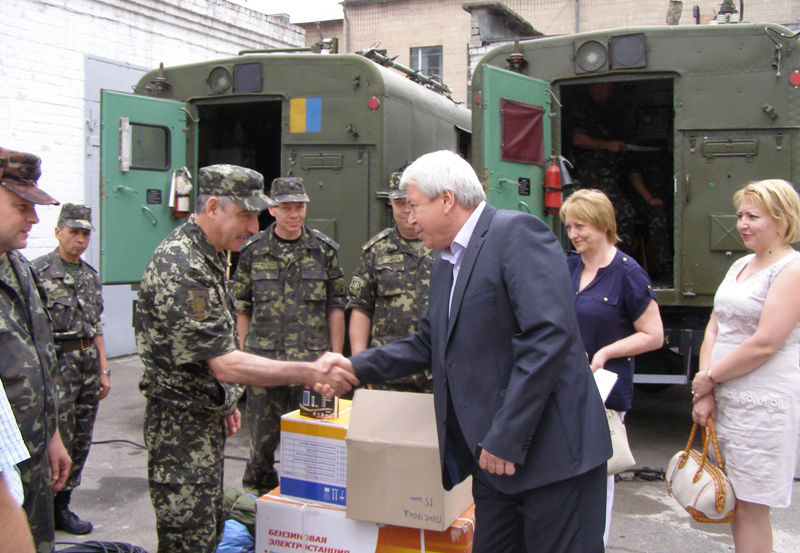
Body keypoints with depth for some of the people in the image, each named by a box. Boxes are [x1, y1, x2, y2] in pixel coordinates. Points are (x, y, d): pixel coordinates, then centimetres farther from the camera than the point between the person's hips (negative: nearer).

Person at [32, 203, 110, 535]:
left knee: (82, 441, 10)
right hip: (57, 362, -7)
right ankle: (53, 510, 10)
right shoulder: (39, 271, -7)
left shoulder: (90, 275, 14)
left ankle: (62, 505, 21)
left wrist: (103, 370, 16)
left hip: (89, 363, 7)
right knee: (59, 439, -5)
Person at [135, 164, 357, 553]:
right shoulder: (181, 269, -25)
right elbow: (226, 365, -30)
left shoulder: (208, 256, 9)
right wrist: (309, 373, -33)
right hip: (181, 424, -10)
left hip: (207, 416, 10)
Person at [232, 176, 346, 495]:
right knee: (261, 437, 7)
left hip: (311, 360, 0)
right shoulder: (253, 251, 5)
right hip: (263, 361, 1)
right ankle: (257, 493, 25)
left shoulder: (324, 250, 4)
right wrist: (244, 353, 6)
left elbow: (335, 307, 6)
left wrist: (336, 355, 2)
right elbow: (242, 307, 9)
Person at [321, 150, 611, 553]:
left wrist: (505, 439, -21)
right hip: (493, 457, 9)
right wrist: (356, 366, 12)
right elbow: (428, 345, 22)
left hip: (553, 448, -8)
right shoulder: (444, 265, 16)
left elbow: (549, 334, -22)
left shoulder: (516, 233, -13)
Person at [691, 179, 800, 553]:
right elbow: (714, 328, 11)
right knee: (732, 502, 14)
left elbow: (764, 344, -19)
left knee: (750, 508, -2)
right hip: (726, 399, 8)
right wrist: (705, 392, 0)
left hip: (765, 405, -8)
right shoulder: (740, 266, 15)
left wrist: (709, 377, -8)